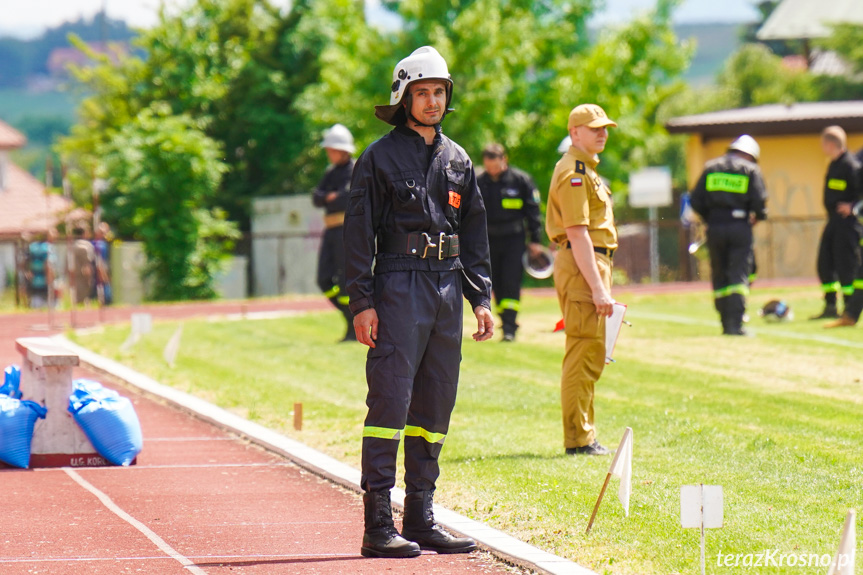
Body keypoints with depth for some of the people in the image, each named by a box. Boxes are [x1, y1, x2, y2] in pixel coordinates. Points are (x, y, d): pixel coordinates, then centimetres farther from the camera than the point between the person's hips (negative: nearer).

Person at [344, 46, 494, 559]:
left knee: (436, 406, 8)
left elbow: (475, 236, 20)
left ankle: (421, 517, 14)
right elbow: (359, 234, -4)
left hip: (448, 288, 6)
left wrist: (482, 298, 12)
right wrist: (362, 302, -12)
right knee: (390, 400, -11)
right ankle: (378, 526, -12)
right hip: (399, 289, -6)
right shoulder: (380, 158, -1)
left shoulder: (457, 161, 16)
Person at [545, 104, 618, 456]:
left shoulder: (586, 169, 19)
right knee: (584, 353, -10)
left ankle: (583, 436, 21)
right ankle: (578, 440, -9)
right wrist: (598, 288, -24)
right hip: (582, 267, -11)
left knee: (590, 355, 15)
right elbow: (577, 234, -21)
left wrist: (601, 284, 20)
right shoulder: (573, 172, -14)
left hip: (594, 264, 11)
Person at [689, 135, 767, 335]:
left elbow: (696, 200, 6)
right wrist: (759, 216, 12)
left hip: (715, 227, 3)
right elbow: (759, 201, -8)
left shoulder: (711, 167, 12)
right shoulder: (750, 170, 3)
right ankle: (736, 323, -15)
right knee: (739, 275, -3)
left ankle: (726, 324, 9)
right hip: (739, 227, -3)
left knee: (720, 276, 11)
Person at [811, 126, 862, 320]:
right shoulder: (834, 164, 13)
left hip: (847, 222, -10)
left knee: (846, 264, -6)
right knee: (825, 264, 12)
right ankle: (830, 307, 20)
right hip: (833, 221, 10)